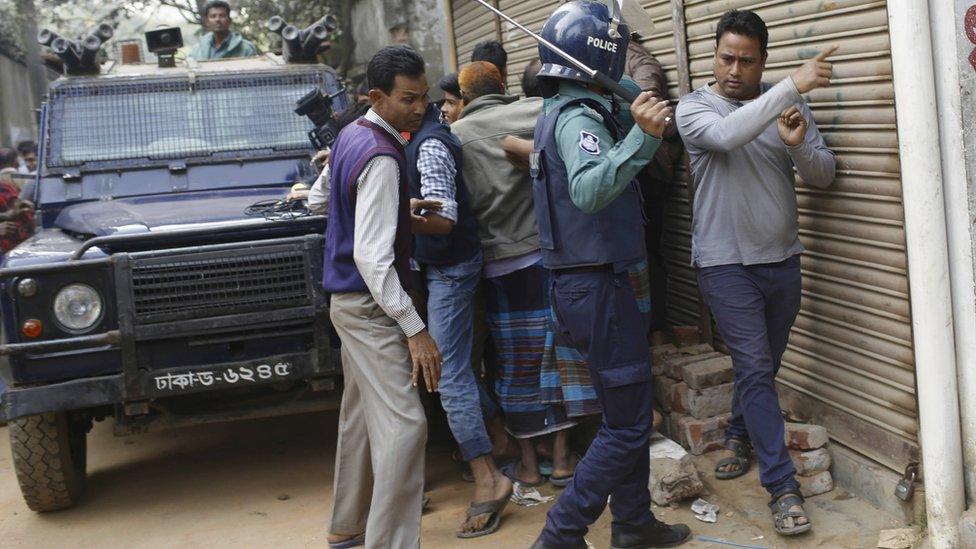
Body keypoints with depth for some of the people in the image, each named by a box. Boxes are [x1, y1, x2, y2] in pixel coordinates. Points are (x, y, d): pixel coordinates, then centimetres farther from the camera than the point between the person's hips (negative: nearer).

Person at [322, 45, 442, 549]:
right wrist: (415, 329, -25)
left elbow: (322, 199, 25)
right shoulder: (381, 158, -21)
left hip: (345, 296, 10)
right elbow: (372, 256, -26)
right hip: (369, 305, -10)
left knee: (361, 414, 19)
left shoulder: (349, 135, 8)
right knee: (403, 425, -13)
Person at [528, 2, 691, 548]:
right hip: (598, 285, -10)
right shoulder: (578, 118, -19)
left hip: (588, 282, 10)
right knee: (627, 425, -3)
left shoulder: (561, 113, 13)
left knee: (631, 413, 19)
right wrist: (642, 136, -46)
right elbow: (588, 190, -37)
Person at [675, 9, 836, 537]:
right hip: (726, 264, -4)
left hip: (782, 259, 4)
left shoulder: (786, 102, 3)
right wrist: (792, 85, -34)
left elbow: (823, 174, 2)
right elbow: (727, 135, -30)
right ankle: (783, 487, 0)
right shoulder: (693, 107, -7)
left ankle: (739, 435, 43)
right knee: (755, 369, -6)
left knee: (762, 366, 17)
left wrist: (799, 145, -19)